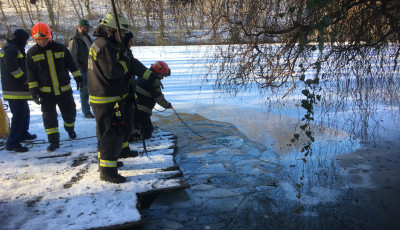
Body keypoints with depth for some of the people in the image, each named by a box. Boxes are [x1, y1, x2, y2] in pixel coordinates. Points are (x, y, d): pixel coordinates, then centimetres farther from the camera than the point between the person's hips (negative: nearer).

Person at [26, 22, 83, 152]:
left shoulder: (61, 48, -3)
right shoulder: (32, 53, -3)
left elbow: (71, 65, 8)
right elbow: (31, 75, 0)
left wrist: (78, 79, 6)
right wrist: (34, 92, -6)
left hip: (64, 89, 1)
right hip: (46, 92, 0)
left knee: (69, 112, 10)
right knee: (49, 117, -4)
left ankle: (70, 128, 41)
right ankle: (54, 141, 7)